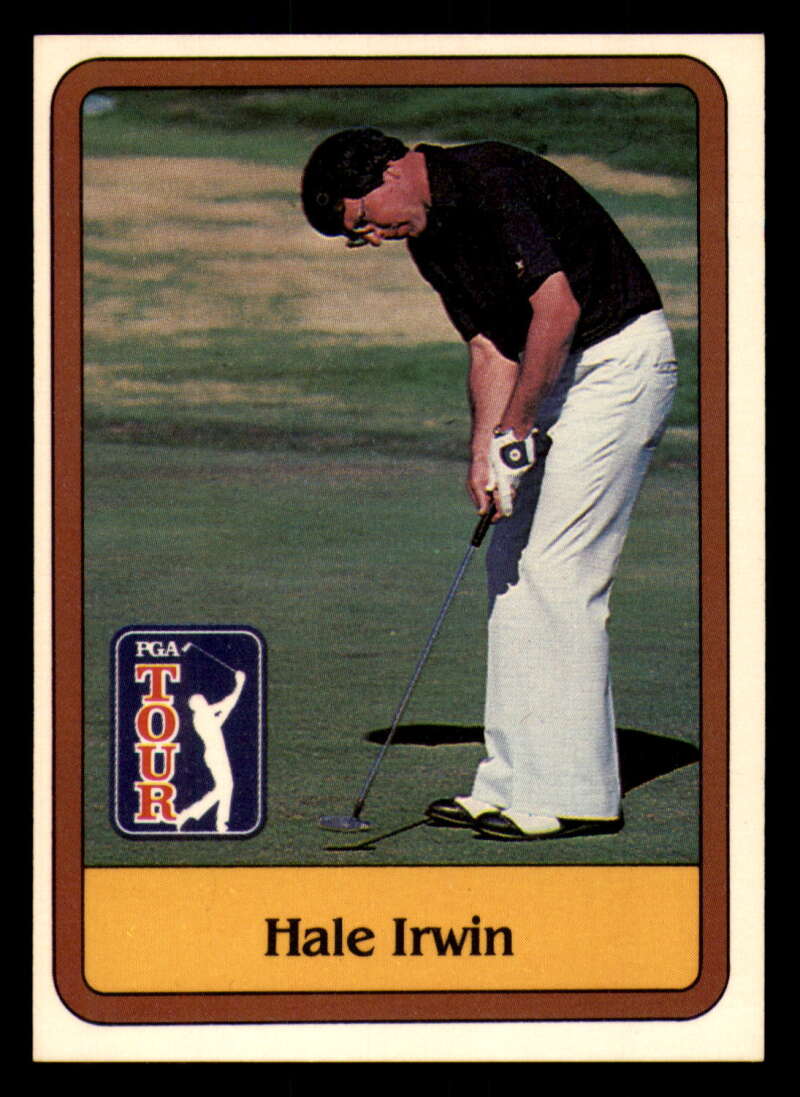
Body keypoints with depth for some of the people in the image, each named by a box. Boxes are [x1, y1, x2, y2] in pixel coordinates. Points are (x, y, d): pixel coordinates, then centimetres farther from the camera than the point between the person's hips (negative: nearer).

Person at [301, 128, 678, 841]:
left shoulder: (489, 182, -20)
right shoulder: (428, 237, 9)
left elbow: (559, 306, -26)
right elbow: (489, 345, 11)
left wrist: (515, 431, -21)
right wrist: (484, 450, -3)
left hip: (620, 360, -10)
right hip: (555, 377, 10)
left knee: (559, 573, -11)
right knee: (511, 565, 8)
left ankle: (576, 794, -7)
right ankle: (514, 782, 12)